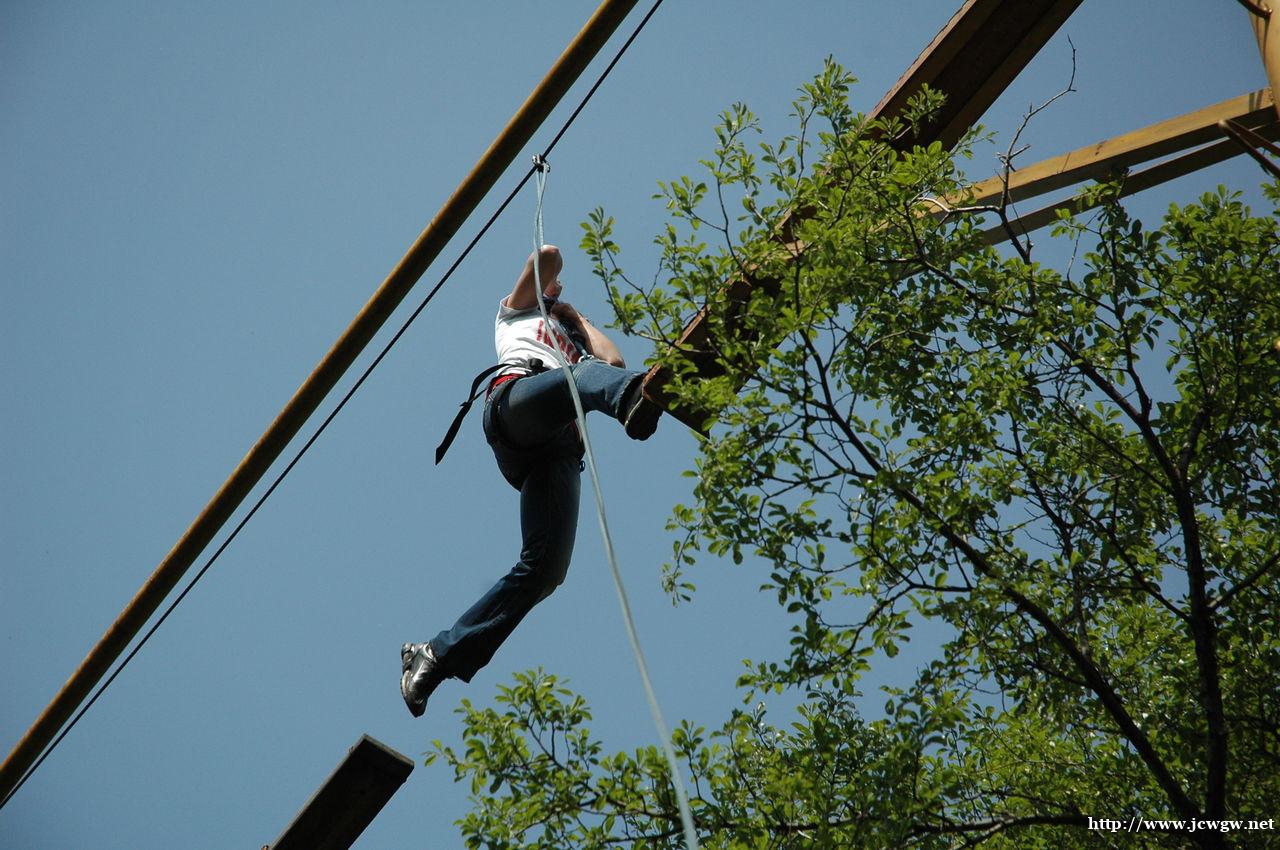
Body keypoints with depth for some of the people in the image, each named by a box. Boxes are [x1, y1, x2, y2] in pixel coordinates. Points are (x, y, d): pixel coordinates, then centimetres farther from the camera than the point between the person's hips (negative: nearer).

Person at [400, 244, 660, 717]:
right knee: (589, 374, -37)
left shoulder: (575, 345, 45)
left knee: (545, 567, -17)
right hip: (517, 396, -4)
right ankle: (635, 400, -75)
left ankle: (438, 656, -17)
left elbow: (614, 360, 23)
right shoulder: (517, 311, 35)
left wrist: (578, 319, 38)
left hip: (559, 449, 4)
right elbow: (547, 256, 19)